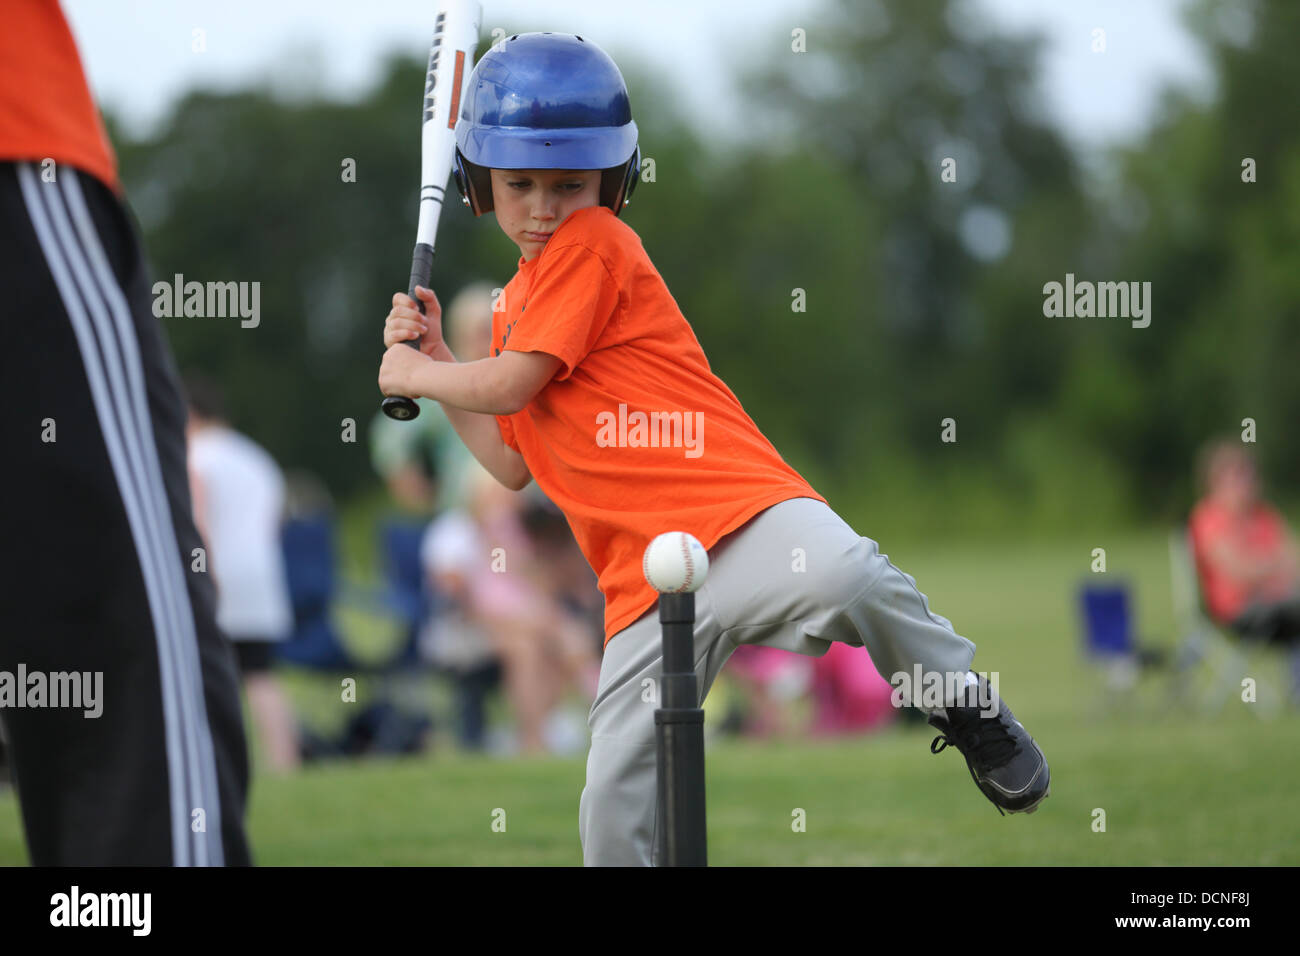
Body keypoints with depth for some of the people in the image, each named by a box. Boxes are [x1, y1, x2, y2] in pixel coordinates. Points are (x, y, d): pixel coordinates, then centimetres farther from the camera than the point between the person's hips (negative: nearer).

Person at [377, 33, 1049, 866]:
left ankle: (968, 710, -15)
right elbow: (512, 462, 29)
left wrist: (410, 375, 11)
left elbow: (511, 386, -7)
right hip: (646, 586, 7)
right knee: (616, 803, -1)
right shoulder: (518, 302, 25)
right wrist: (435, 361, 22)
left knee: (837, 573, -39)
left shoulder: (594, 244, -1)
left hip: (740, 513, -7)